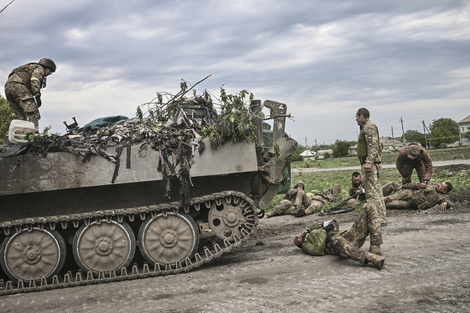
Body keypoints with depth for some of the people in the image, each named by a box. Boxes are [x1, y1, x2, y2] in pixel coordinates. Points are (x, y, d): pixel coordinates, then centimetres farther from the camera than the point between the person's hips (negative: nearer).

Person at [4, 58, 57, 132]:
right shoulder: (39, 68, 9)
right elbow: (34, 80, -14)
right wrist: (37, 96, -21)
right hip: (17, 84, -10)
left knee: (19, 115, 10)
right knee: (32, 112, -16)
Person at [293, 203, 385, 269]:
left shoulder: (315, 229, 40)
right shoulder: (305, 244, 18)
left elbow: (333, 224, 35)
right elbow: (318, 250, -4)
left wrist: (333, 225, 12)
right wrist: (324, 231, 2)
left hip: (349, 235, 7)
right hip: (340, 243, -7)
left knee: (369, 207, -6)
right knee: (335, 239, -48)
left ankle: (374, 249, -21)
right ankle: (375, 259, -58)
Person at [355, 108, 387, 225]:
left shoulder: (369, 127, -9)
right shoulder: (365, 127, 22)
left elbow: (373, 146, -20)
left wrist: (369, 162, -27)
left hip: (370, 164, -11)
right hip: (370, 164, 11)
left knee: (372, 192, -11)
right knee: (376, 191, 12)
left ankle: (380, 219, -9)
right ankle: (381, 218, 17)